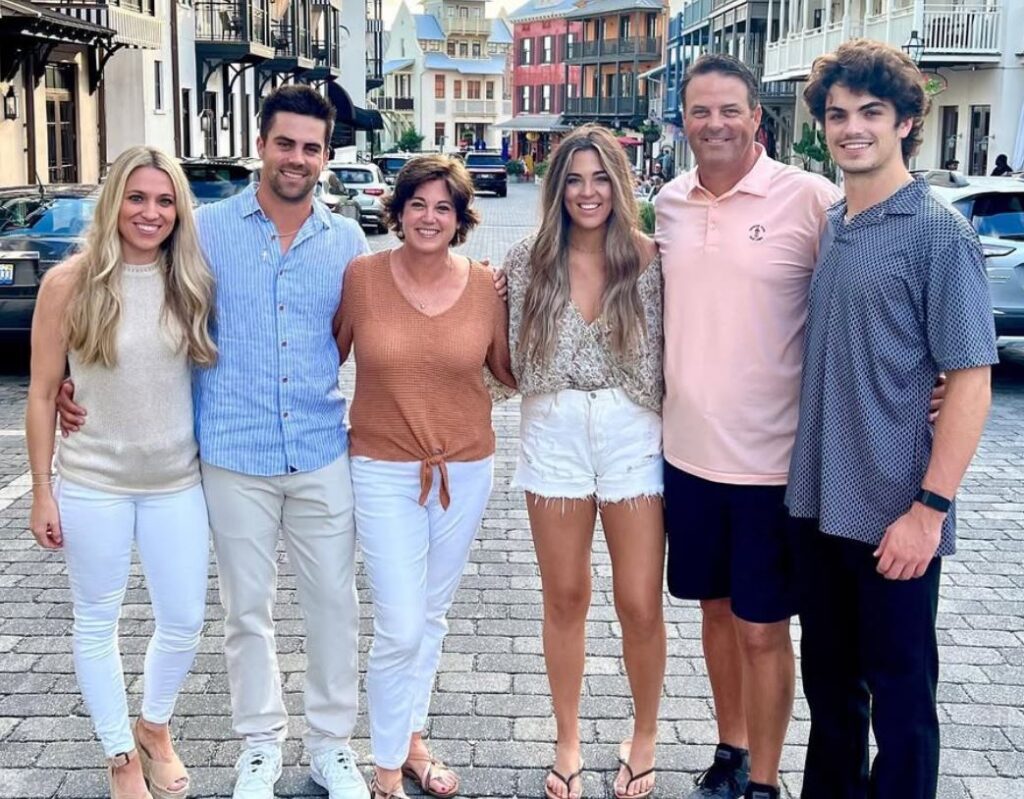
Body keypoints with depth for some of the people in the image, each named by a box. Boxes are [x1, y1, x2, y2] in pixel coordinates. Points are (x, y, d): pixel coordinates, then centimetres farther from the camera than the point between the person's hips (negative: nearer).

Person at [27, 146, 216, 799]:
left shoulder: (192, 284, -2)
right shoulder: (70, 282, -10)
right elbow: (42, 394, -5)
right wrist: (42, 492, -5)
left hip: (177, 483, 3)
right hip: (94, 485, -2)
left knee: (184, 622, 12)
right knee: (98, 624, 12)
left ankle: (155, 727, 39)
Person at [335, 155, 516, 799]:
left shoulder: (485, 285, -4)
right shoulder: (362, 276, -9)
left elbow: (508, 371, 6)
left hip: (466, 469, 3)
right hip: (385, 472, -3)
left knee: (433, 618, 18)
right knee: (401, 629, -4)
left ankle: (412, 739, 38)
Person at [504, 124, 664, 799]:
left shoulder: (650, 259, -4)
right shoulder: (529, 261, 1)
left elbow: (666, 359, -1)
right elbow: (517, 362, 9)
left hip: (634, 440, -1)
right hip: (553, 439, 2)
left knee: (640, 606, 3)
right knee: (565, 599, 12)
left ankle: (644, 737, 27)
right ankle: (569, 741, 30)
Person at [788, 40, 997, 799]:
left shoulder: (938, 231, -11)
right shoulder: (829, 226, 8)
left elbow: (971, 381, -13)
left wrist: (930, 509, -17)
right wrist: (810, 476, 8)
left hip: (894, 515, -6)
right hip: (818, 501, 6)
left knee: (900, 694, 8)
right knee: (827, 678, 18)